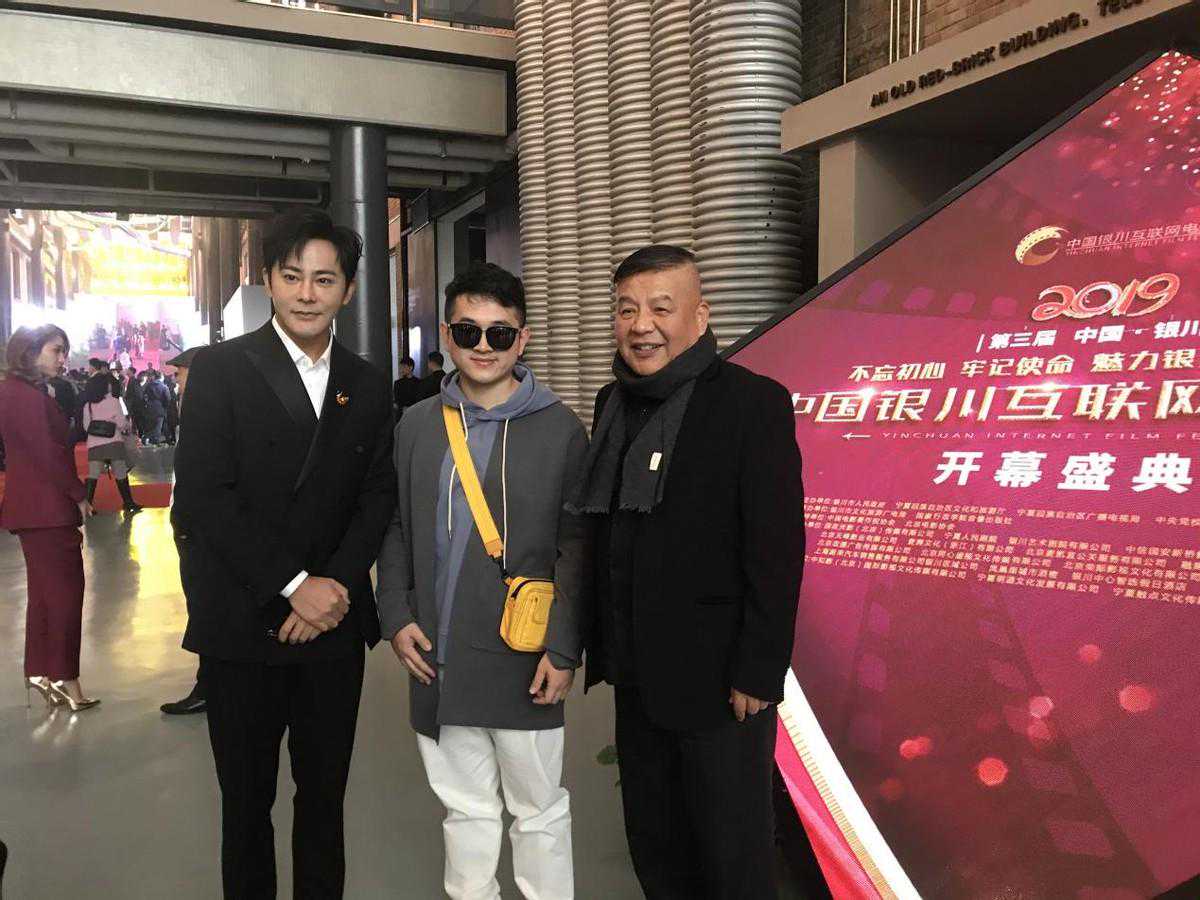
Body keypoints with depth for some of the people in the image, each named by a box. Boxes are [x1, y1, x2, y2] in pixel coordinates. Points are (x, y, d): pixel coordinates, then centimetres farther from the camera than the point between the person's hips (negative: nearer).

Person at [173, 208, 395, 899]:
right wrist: (293, 586, -15)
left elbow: (379, 495, 5)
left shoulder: (369, 385, 7)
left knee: (325, 795, 14)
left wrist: (338, 585, -10)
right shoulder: (221, 369, -5)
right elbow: (202, 498, -12)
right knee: (248, 799, 12)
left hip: (335, 623, 3)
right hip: (242, 626, -3)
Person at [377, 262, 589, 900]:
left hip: (524, 663, -3)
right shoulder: (416, 425, 6)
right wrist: (396, 616, 3)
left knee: (539, 810, 12)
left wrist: (564, 649, -9)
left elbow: (576, 547, -5)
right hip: (436, 659, 3)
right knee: (464, 807, 18)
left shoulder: (559, 428, -5)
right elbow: (395, 531, 12)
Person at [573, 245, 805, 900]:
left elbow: (777, 550, -16)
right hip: (637, 674, 6)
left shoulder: (754, 403, -13)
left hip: (717, 679, -6)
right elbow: (606, 531, 11)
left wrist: (757, 673, -17)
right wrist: (603, 645, 10)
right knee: (652, 840, 21)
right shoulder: (614, 404, 7)